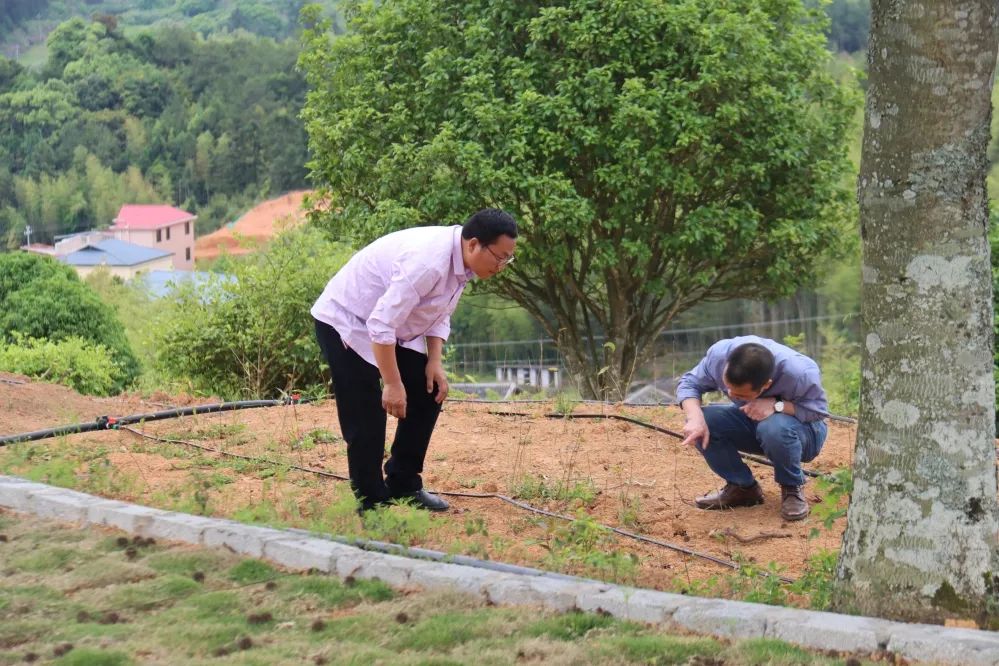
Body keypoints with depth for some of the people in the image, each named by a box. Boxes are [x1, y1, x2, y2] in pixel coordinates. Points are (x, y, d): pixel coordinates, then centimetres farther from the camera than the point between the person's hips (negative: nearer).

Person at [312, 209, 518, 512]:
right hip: (346, 322, -9)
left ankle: (403, 485, 18)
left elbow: (439, 314, 9)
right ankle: (371, 506, 0)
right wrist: (392, 384, -29)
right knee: (366, 419, -12)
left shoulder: (461, 260, -5)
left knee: (429, 393, 6)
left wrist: (435, 362, -4)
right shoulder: (428, 261, -35)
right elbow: (382, 325, -34)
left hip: (392, 328, 9)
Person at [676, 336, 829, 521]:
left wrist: (777, 405, -40)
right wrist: (695, 418, -35)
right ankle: (743, 487, -2)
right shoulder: (720, 353, -28)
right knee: (704, 422, -22)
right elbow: (689, 383, -15)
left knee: (774, 428, -39)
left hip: (803, 427, -4)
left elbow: (819, 410, -23)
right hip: (750, 424, 4)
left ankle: (792, 488, -9)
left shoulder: (801, 373, -36)